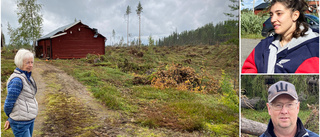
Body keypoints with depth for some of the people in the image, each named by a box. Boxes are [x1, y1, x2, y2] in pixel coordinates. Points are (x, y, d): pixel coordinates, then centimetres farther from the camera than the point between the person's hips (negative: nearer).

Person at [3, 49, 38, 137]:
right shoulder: (17, 80, -23)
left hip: (29, 119, 9)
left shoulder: (26, 77, 6)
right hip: (20, 123, -9)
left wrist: (10, 119, 9)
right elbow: (8, 104, -18)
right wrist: (9, 116, 2)